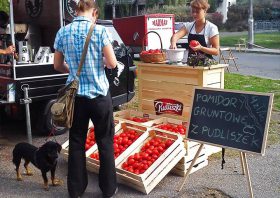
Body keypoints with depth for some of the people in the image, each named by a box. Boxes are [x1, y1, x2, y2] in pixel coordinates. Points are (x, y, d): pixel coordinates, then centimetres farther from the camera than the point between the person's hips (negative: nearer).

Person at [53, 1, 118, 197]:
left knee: (76, 142, 13)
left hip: (76, 95, 3)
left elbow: (58, 66, 6)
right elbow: (112, 63, -9)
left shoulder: (63, 32, 1)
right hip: (99, 94, -3)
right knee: (105, 142, 10)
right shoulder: (99, 31, -9)